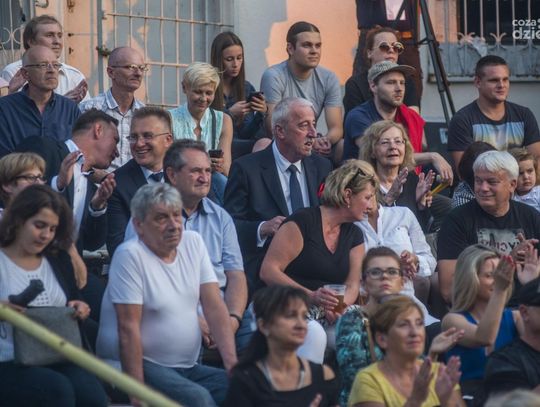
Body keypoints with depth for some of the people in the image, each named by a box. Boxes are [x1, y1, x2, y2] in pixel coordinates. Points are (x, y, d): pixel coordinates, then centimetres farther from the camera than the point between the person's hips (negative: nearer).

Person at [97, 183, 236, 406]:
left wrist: (233, 363, -10)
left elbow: (214, 307, 2)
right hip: (141, 364, -6)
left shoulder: (193, 242, 7)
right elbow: (128, 328, -16)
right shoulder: (130, 255, -12)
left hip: (187, 367, 6)